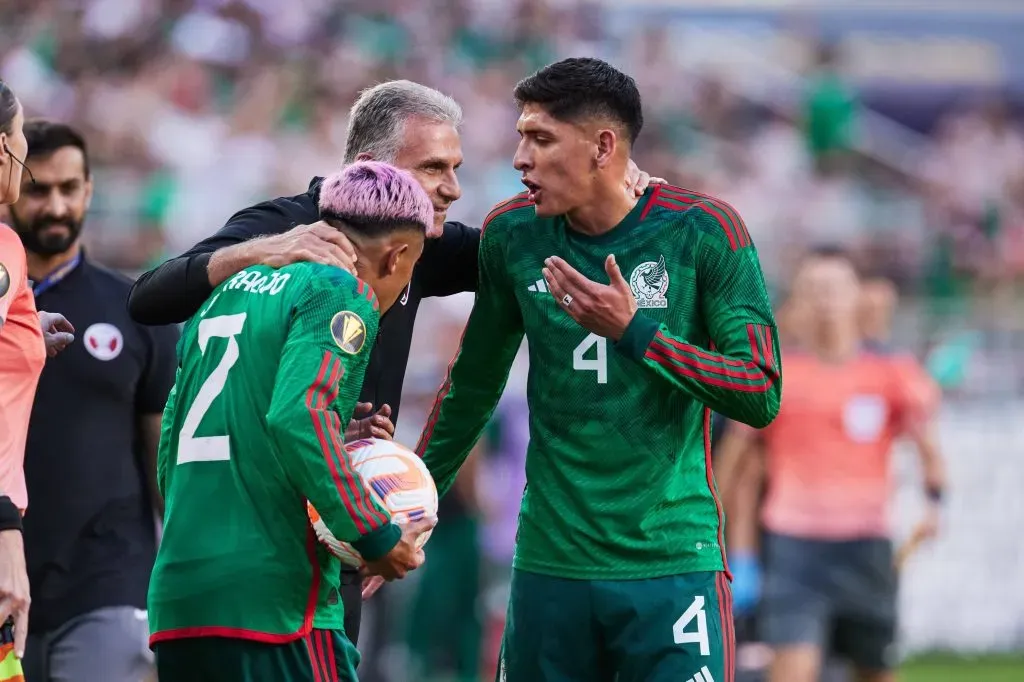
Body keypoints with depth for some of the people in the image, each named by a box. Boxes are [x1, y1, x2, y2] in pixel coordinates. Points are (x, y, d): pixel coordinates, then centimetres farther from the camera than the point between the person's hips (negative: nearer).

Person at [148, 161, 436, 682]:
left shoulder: (229, 291, 21)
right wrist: (376, 537, -12)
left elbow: (170, 442, 22)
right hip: (271, 596, -8)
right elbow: (299, 416, -19)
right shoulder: (342, 293, -3)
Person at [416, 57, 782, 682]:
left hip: (670, 565, -3)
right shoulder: (512, 234, 4)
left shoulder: (702, 230, -6)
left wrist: (633, 332, -19)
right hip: (548, 562, 3)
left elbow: (762, 396, -10)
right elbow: (473, 385, 18)